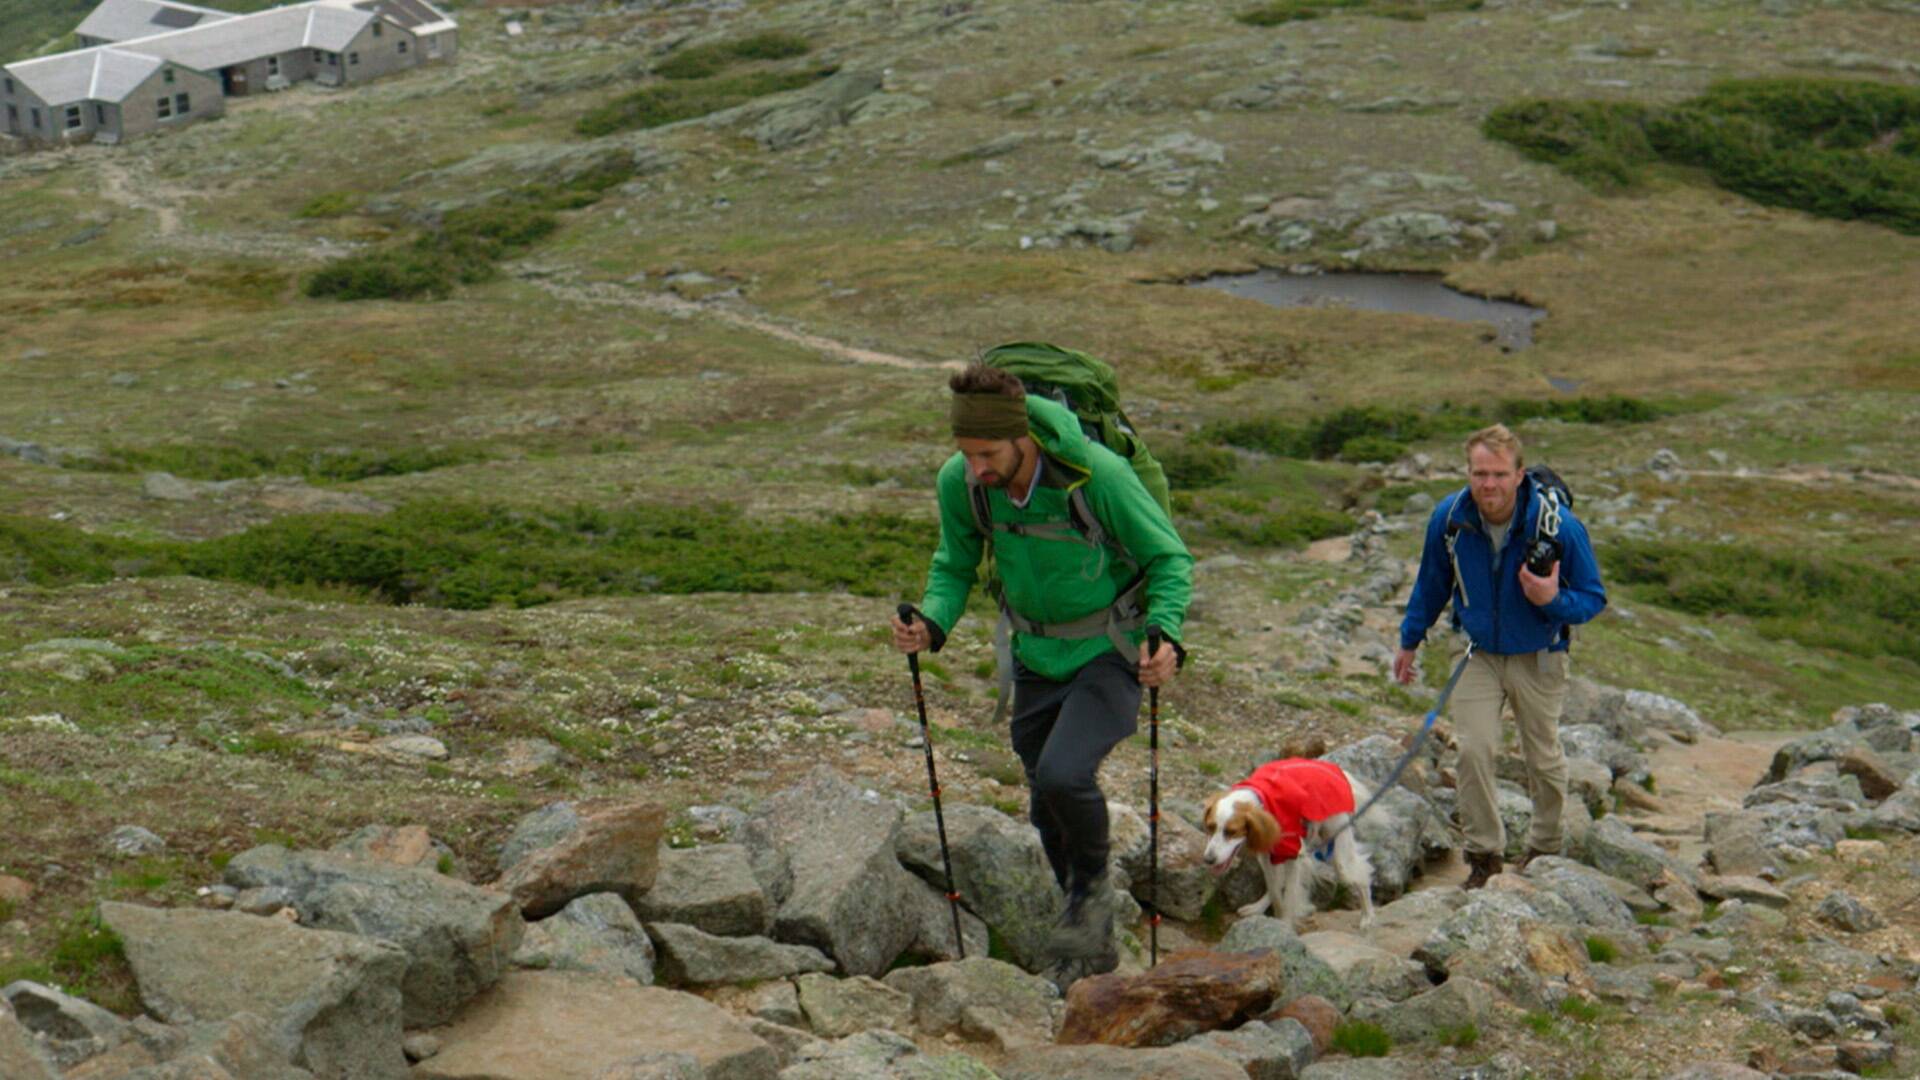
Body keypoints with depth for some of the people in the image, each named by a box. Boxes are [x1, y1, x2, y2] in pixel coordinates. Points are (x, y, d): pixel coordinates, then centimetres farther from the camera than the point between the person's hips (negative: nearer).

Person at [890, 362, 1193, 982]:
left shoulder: (1096, 473, -27)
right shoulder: (959, 483, -15)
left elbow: (1170, 559, -15)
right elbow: (955, 567, 3)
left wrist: (1166, 638, -31)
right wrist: (932, 624, -18)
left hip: (1109, 652, -5)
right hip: (1038, 657, 5)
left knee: (1064, 774, -26)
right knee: (1048, 813, 12)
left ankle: (1093, 885, 4)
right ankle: (1092, 947, 35)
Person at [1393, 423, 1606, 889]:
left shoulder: (1558, 525, -25)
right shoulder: (1449, 518, -16)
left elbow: (1593, 597, -14)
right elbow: (1431, 584, 4)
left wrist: (1554, 600, -35)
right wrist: (1409, 640, 13)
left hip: (1538, 658, -2)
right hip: (1480, 653, 2)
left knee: (1544, 756, 11)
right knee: (1473, 750, -9)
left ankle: (1546, 846, 34)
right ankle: (1483, 853, 7)